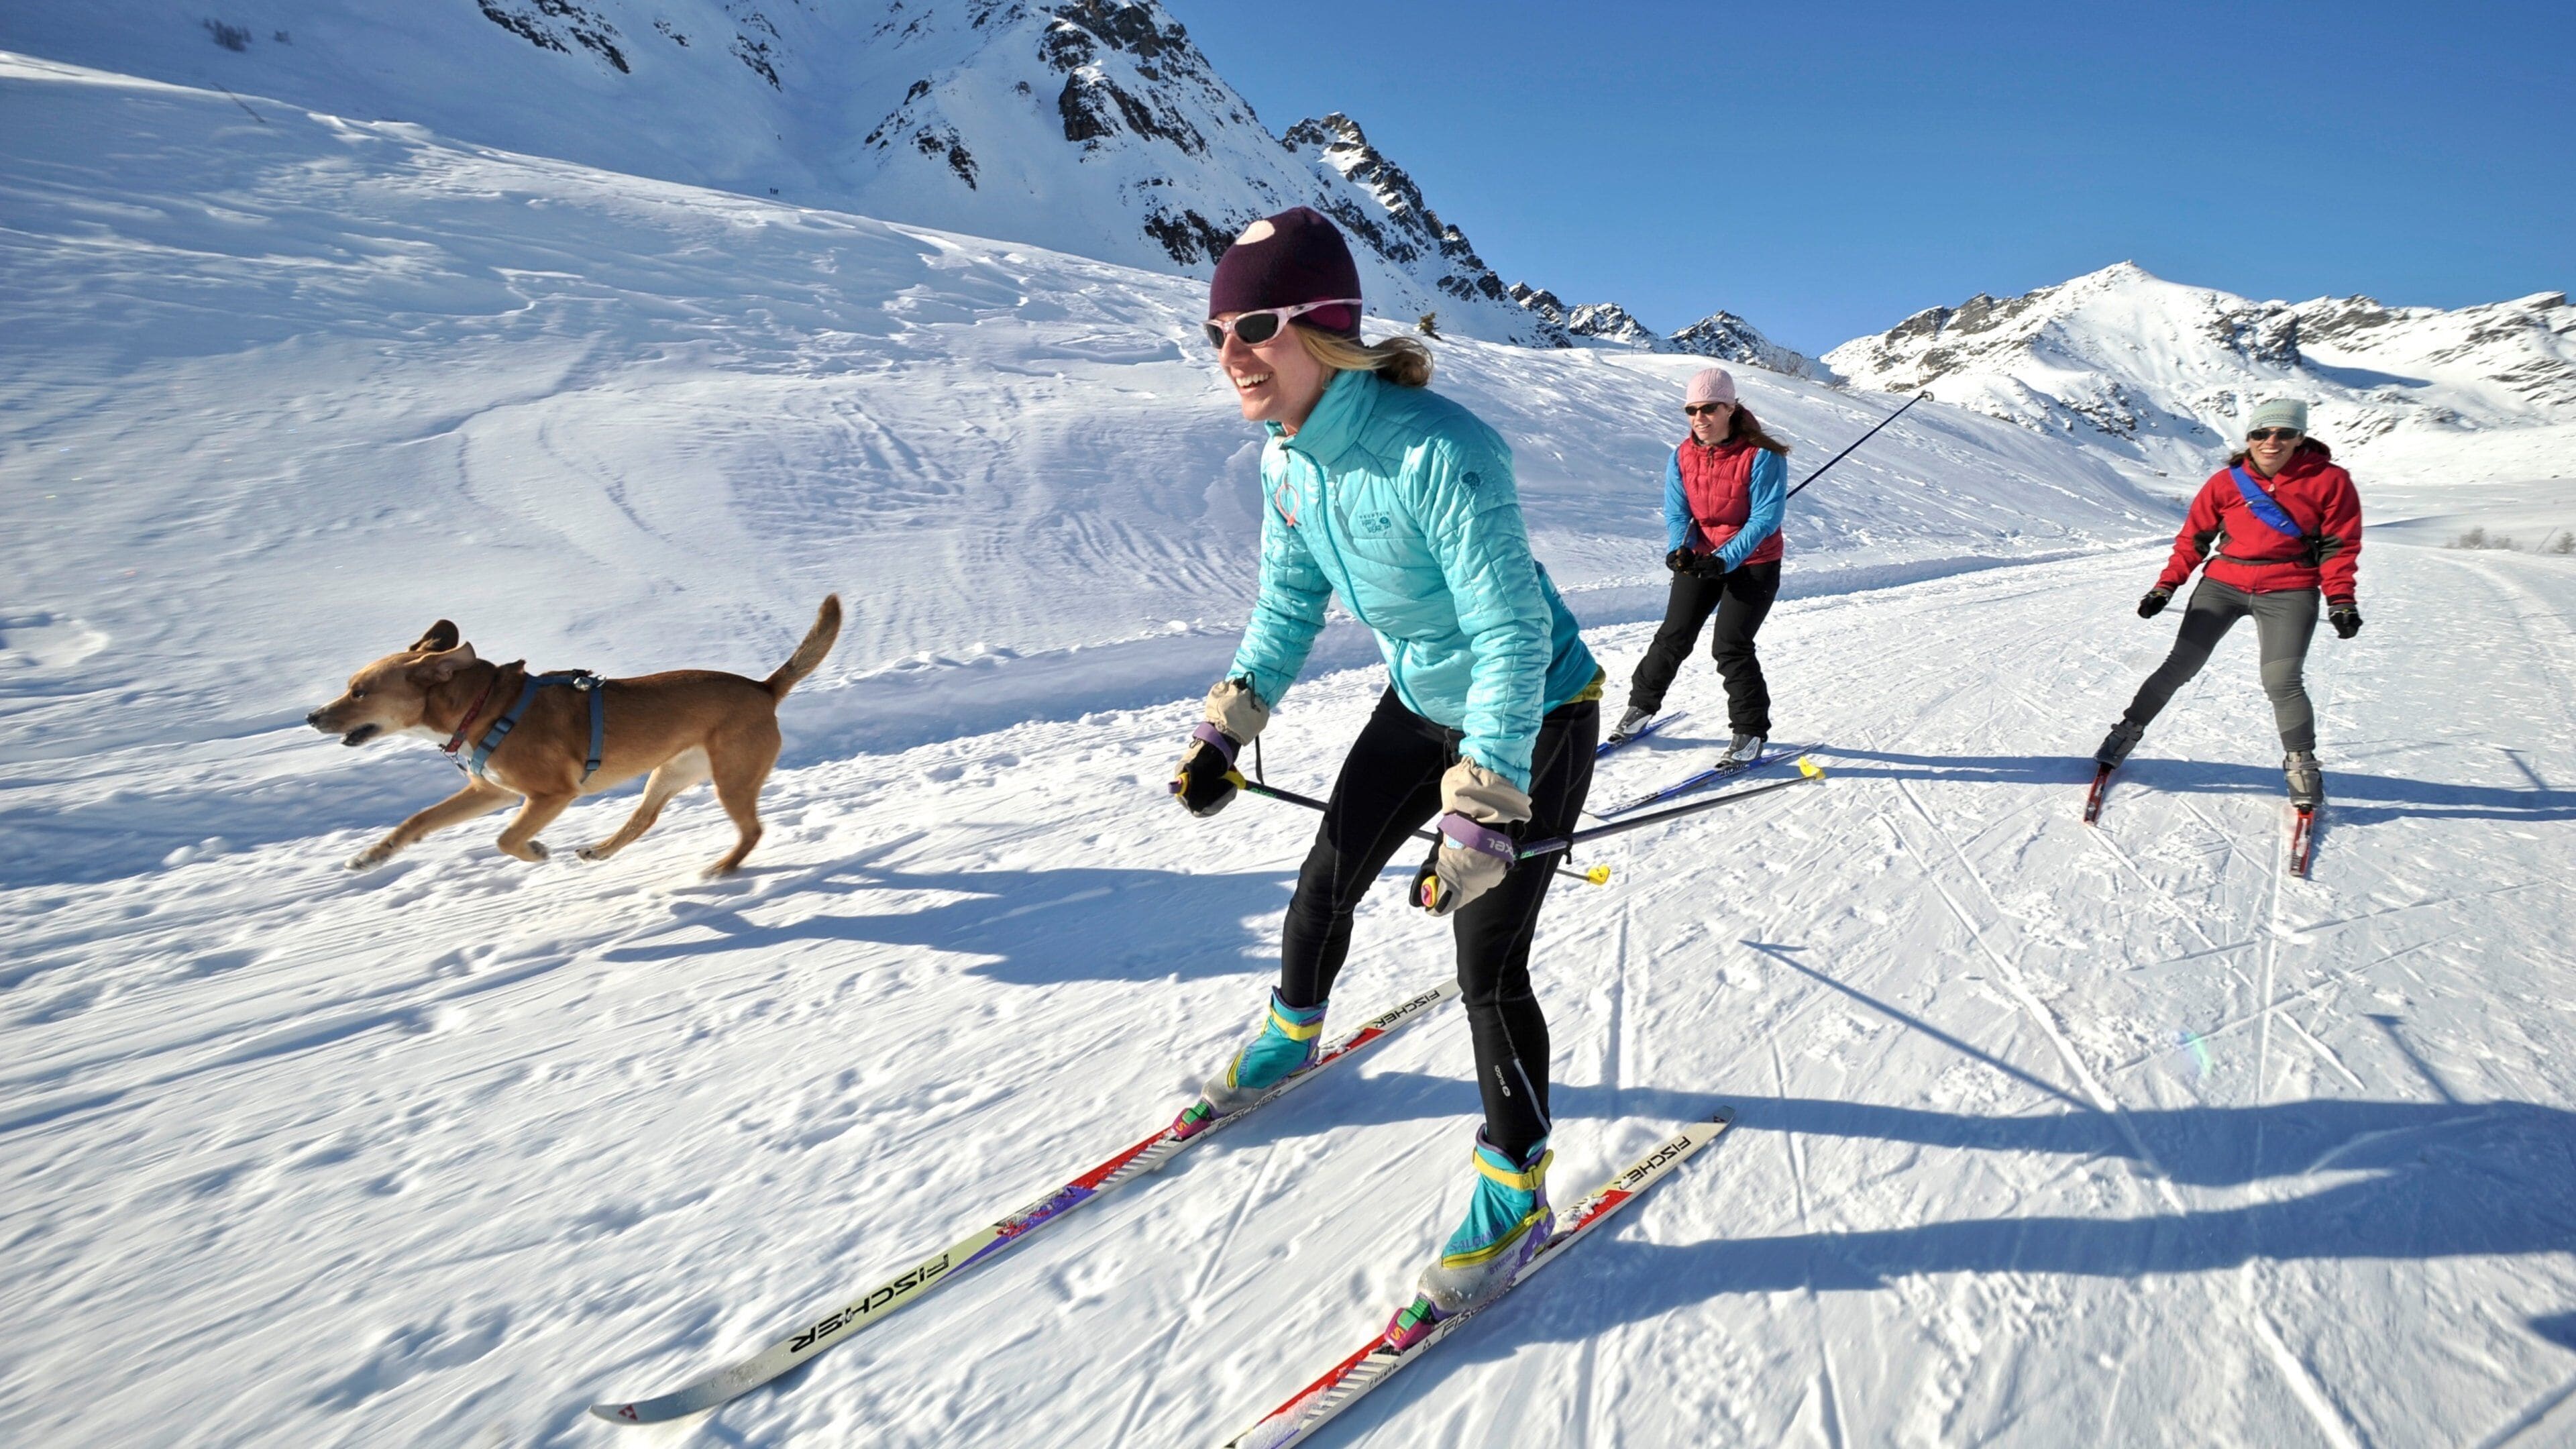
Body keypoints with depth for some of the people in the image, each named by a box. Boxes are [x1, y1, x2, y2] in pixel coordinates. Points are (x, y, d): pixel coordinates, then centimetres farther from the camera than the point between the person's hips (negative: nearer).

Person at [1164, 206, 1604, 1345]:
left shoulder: (1439, 452, -33)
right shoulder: (1286, 457, -8)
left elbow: (1513, 635, -31)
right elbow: (1290, 603, 6)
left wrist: (1481, 812, -34)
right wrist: (1227, 728, 1)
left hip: (1536, 718, -7)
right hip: (1420, 701, 7)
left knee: (1487, 962, -7)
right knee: (1325, 884, 16)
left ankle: (1516, 1193, 17)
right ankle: (1290, 1036, 47)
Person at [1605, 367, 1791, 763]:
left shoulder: (1762, 456, -18)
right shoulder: (1682, 456, -4)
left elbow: (1765, 518, -20)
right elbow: (1677, 514, -1)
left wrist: (1725, 560, -29)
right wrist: (1680, 549, -22)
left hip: (1753, 562, -4)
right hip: (1700, 557, 4)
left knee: (1730, 645, -11)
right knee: (1674, 636, 3)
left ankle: (1751, 731, 4)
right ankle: (1641, 705, 22)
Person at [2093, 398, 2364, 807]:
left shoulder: (2329, 480, -2)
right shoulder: (2226, 482, 0)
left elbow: (2339, 544, 2)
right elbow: (2193, 538, 7)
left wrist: (2340, 599, -5)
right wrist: (2166, 586, 2)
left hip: (2288, 592, -1)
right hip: (2223, 583, 1)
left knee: (2281, 681, -10)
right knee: (2180, 666, -3)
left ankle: (2302, 765, 9)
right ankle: (2127, 733, 11)